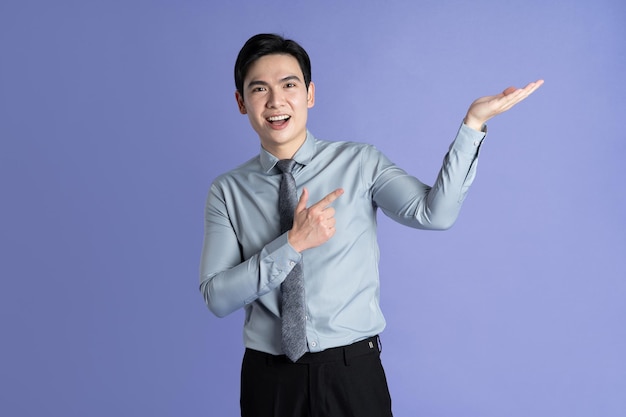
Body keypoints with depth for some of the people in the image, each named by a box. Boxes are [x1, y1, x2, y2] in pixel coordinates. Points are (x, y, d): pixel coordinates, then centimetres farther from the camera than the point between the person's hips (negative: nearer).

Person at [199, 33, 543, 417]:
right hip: (269, 379, 1)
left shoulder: (360, 163, -4)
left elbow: (434, 213, -18)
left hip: (353, 371, 0)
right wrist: (293, 244, -19)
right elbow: (217, 297, -8)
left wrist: (474, 122, -25)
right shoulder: (228, 191, -1)